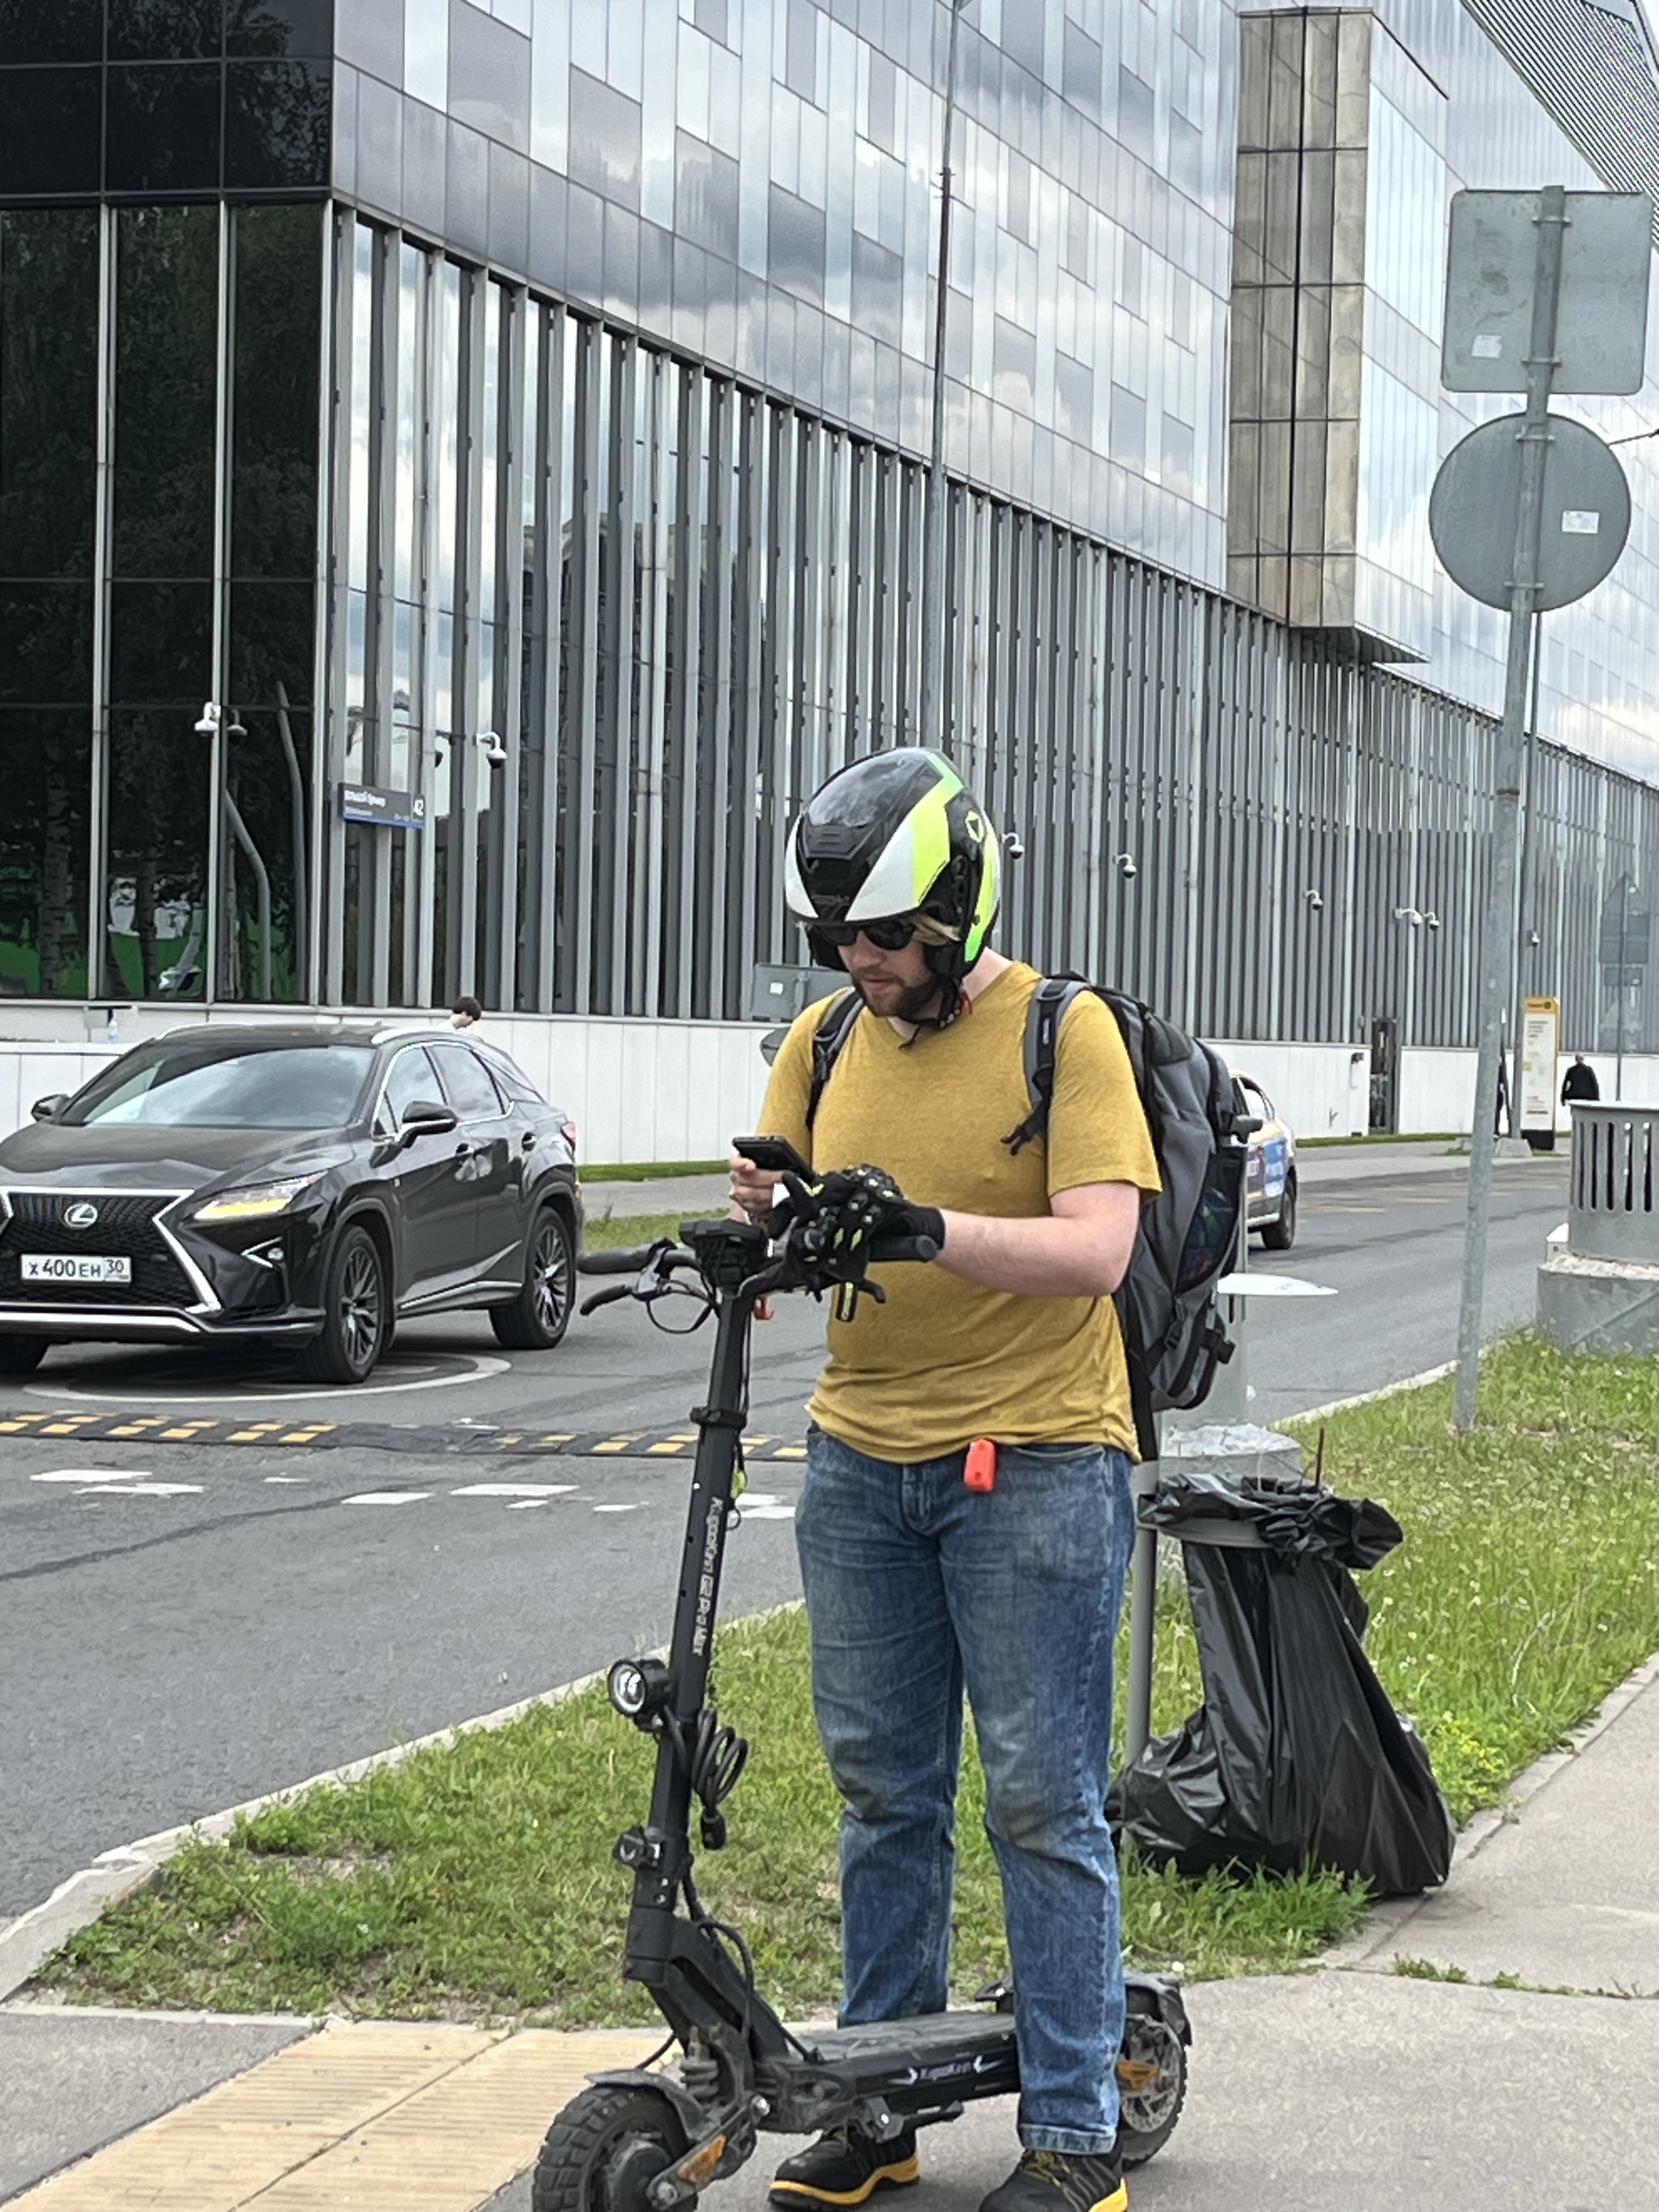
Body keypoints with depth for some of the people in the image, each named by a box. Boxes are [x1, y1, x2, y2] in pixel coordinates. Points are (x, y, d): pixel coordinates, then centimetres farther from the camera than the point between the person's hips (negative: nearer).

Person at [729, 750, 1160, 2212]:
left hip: (1034, 1461, -5)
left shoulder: (1064, 1034, -9)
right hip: (862, 1459, 6)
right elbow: (774, 1218, 7)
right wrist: (757, 1225, -17)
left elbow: (1097, 1248, -19)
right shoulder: (828, 1041, 8)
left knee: (1043, 1802, -2)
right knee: (883, 1792, 11)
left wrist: (928, 1224, -33)